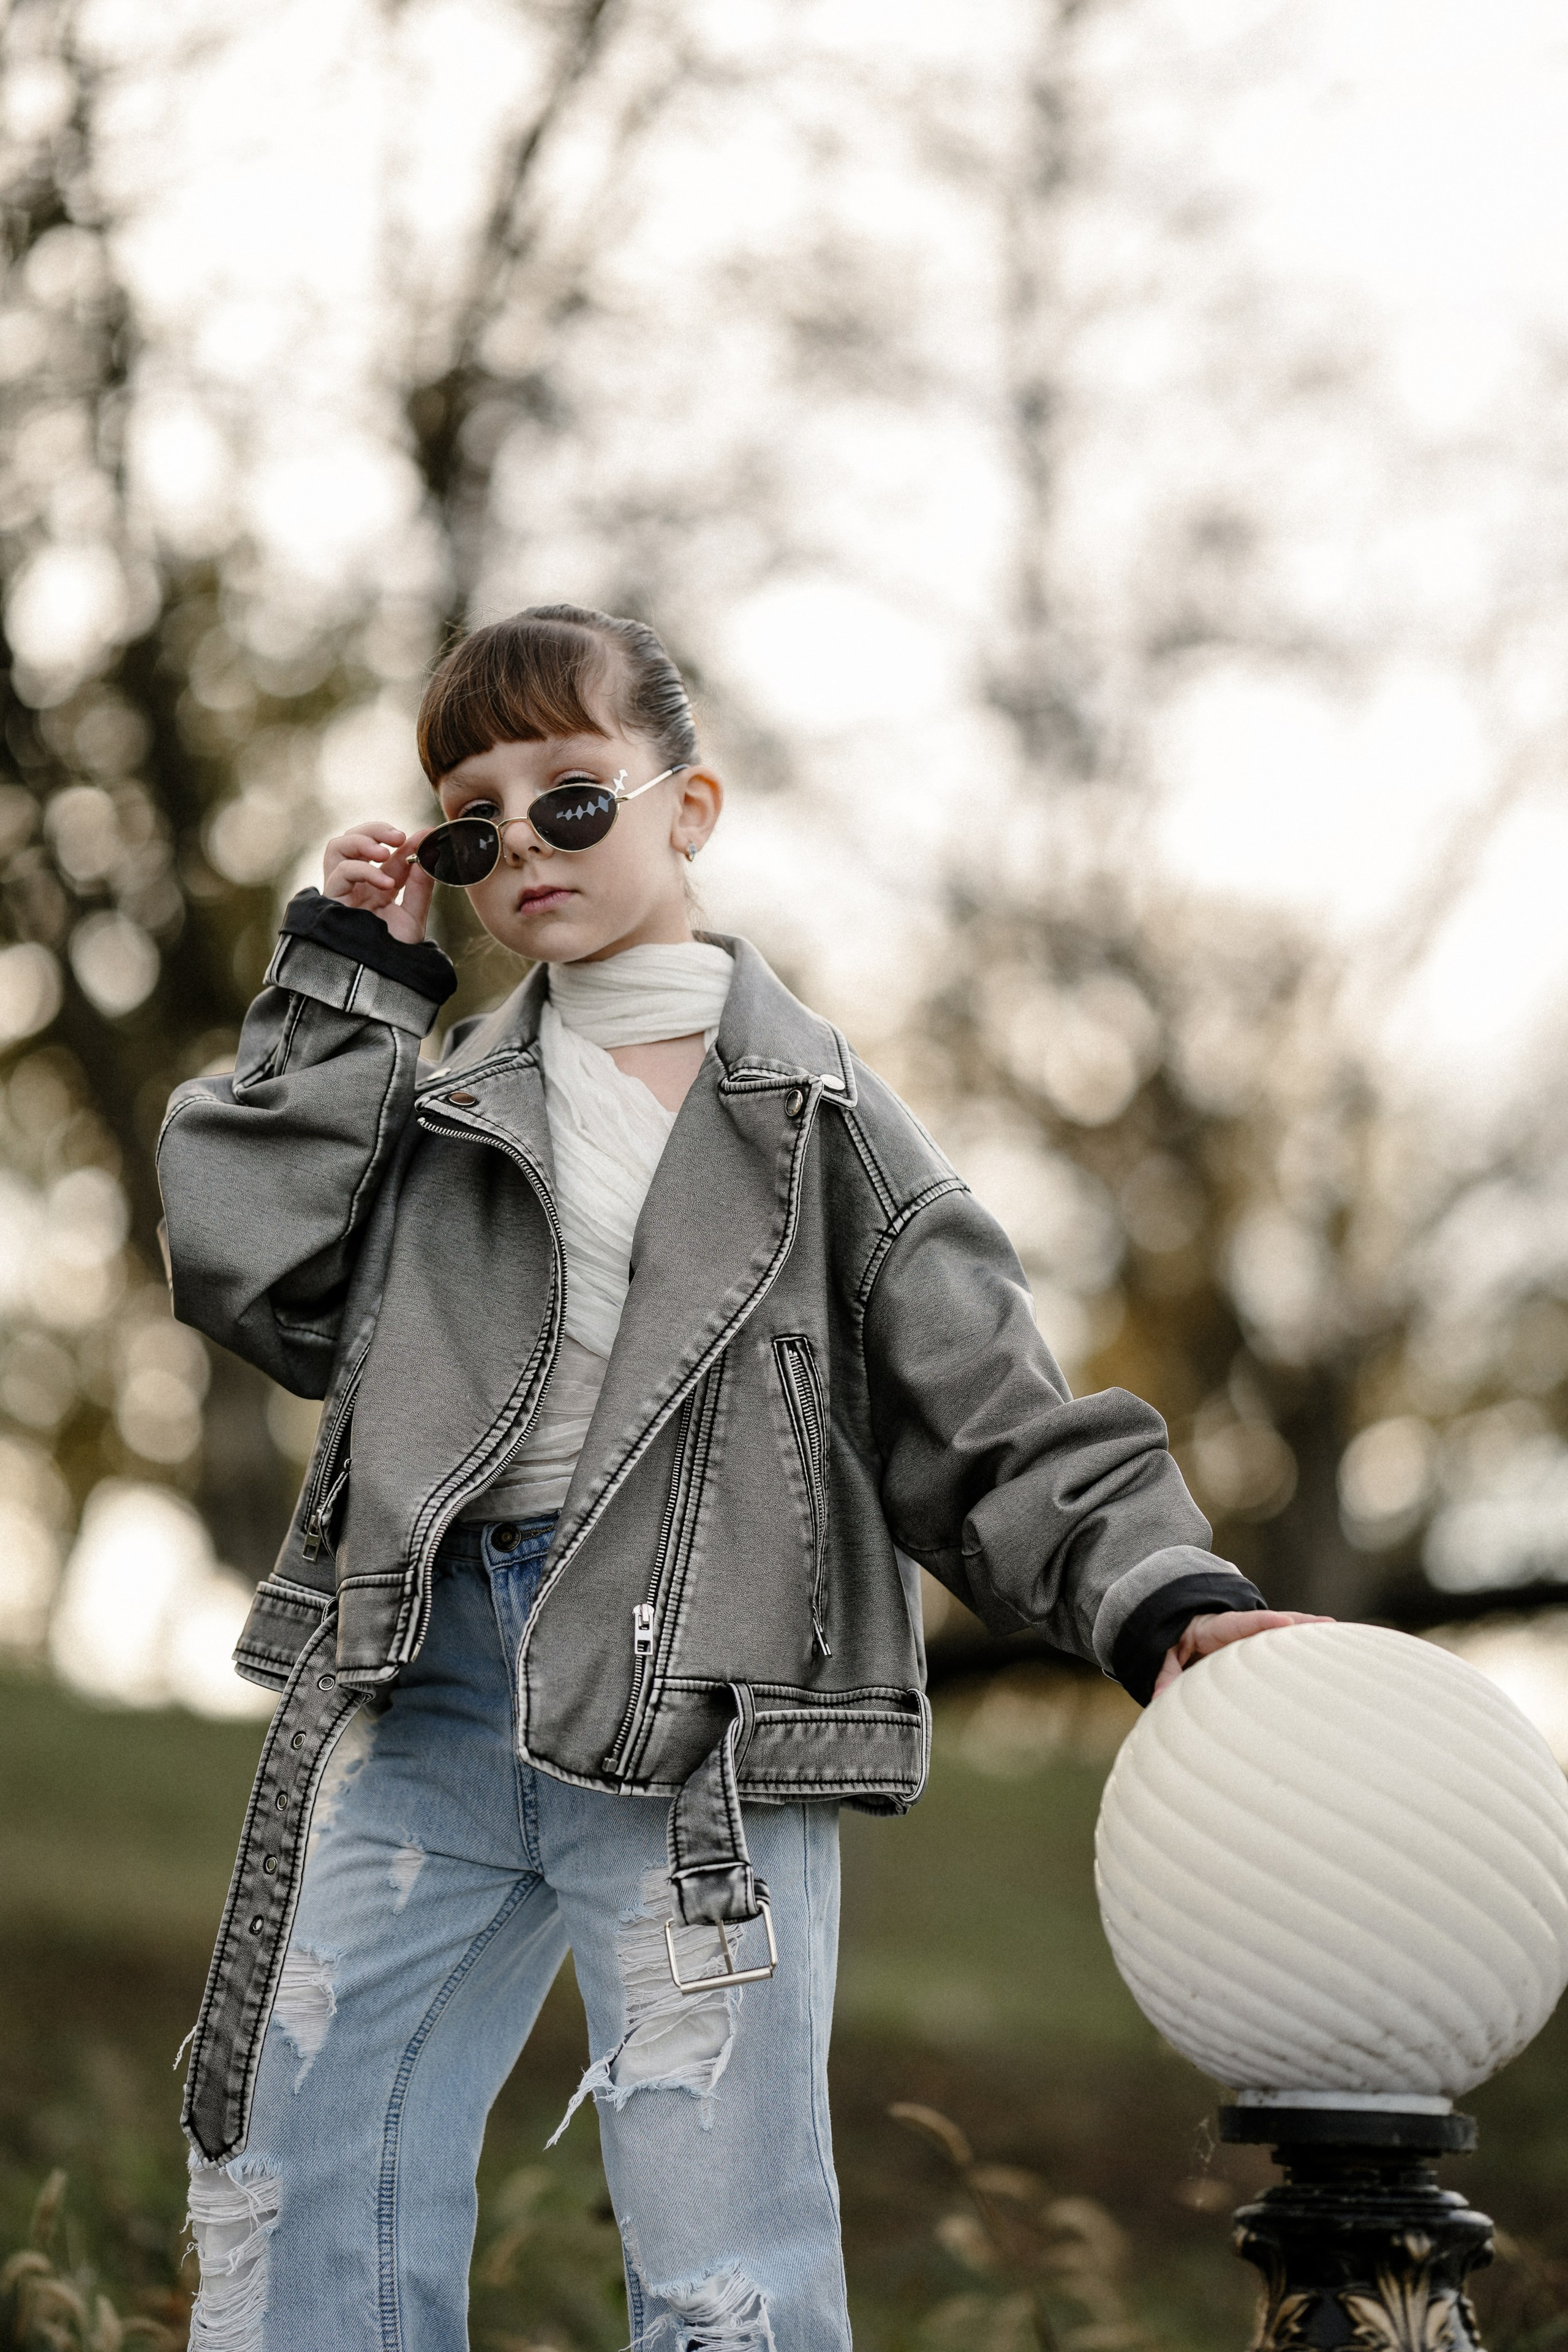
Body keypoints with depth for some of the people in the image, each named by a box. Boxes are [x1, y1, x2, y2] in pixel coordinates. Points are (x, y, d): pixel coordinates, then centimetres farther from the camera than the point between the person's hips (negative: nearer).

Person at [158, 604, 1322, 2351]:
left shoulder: (813, 1110, 8)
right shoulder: (433, 1102, 18)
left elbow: (994, 1430, 4)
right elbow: (256, 1272, 1)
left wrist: (1168, 1601, -13)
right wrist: (347, 979, 7)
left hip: (701, 1709, -3)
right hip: (428, 1687, 4)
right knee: (291, 2209, 5)